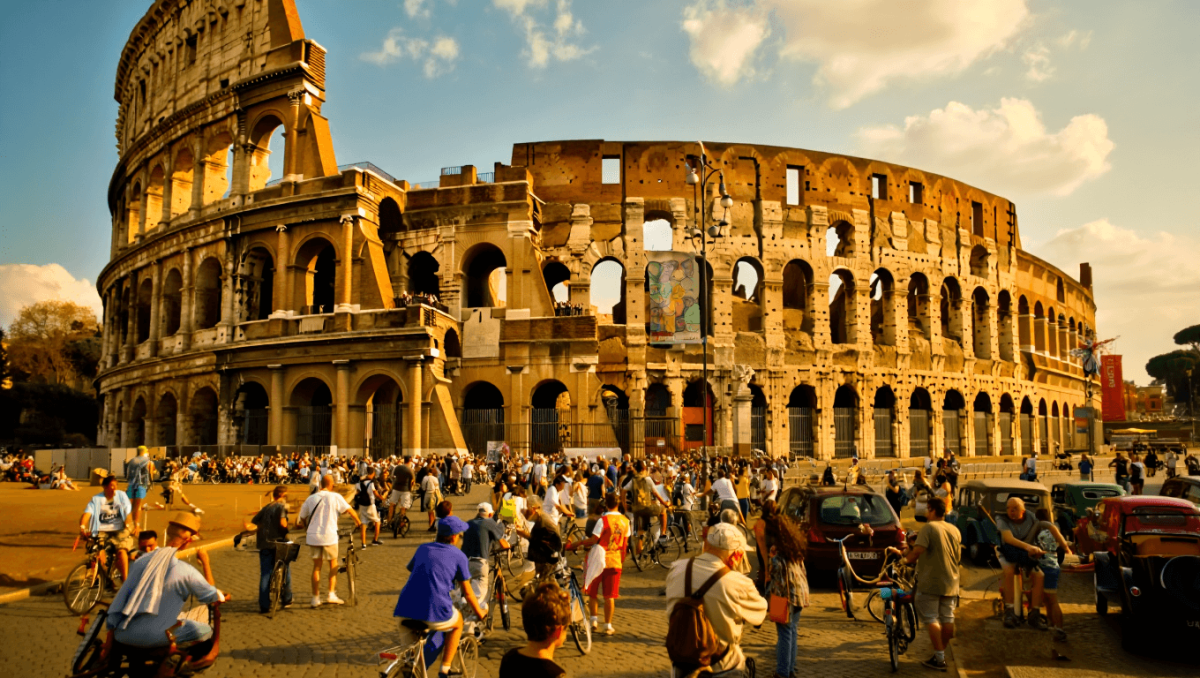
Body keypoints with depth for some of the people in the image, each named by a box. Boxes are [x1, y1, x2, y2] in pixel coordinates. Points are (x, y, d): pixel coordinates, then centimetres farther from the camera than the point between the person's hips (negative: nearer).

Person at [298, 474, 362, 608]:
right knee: (333, 564, 14)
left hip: (313, 536, 3)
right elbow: (349, 510, -3)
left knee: (316, 566, 12)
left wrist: (306, 530, 28)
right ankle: (332, 595, 6)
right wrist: (358, 522, 13)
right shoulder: (335, 497, -4)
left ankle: (315, 598, 11)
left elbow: (302, 518, 11)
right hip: (329, 536, -3)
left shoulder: (311, 498, 6)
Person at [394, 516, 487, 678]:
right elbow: (467, 592, 12)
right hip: (435, 613, -4)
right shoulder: (459, 556, 8)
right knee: (458, 621, 29)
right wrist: (479, 612, 28)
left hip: (404, 612, 4)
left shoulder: (422, 548, 18)